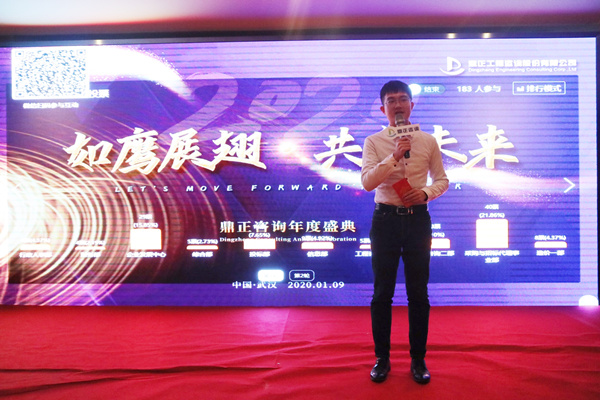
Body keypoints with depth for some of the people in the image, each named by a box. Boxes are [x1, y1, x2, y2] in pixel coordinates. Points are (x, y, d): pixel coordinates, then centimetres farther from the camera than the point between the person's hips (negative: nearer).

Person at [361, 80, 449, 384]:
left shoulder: (428, 141, 5)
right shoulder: (374, 142, 0)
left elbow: (442, 179, 11)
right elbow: (367, 182, -12)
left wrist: (426, 192, -10)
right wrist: (395, 156, -21)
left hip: (418, 219, 1)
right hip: (385, 218, -1)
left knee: (418, 293, 9)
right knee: (382, 293, 7)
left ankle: (418, 359, 26)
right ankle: (382, 359, 25)